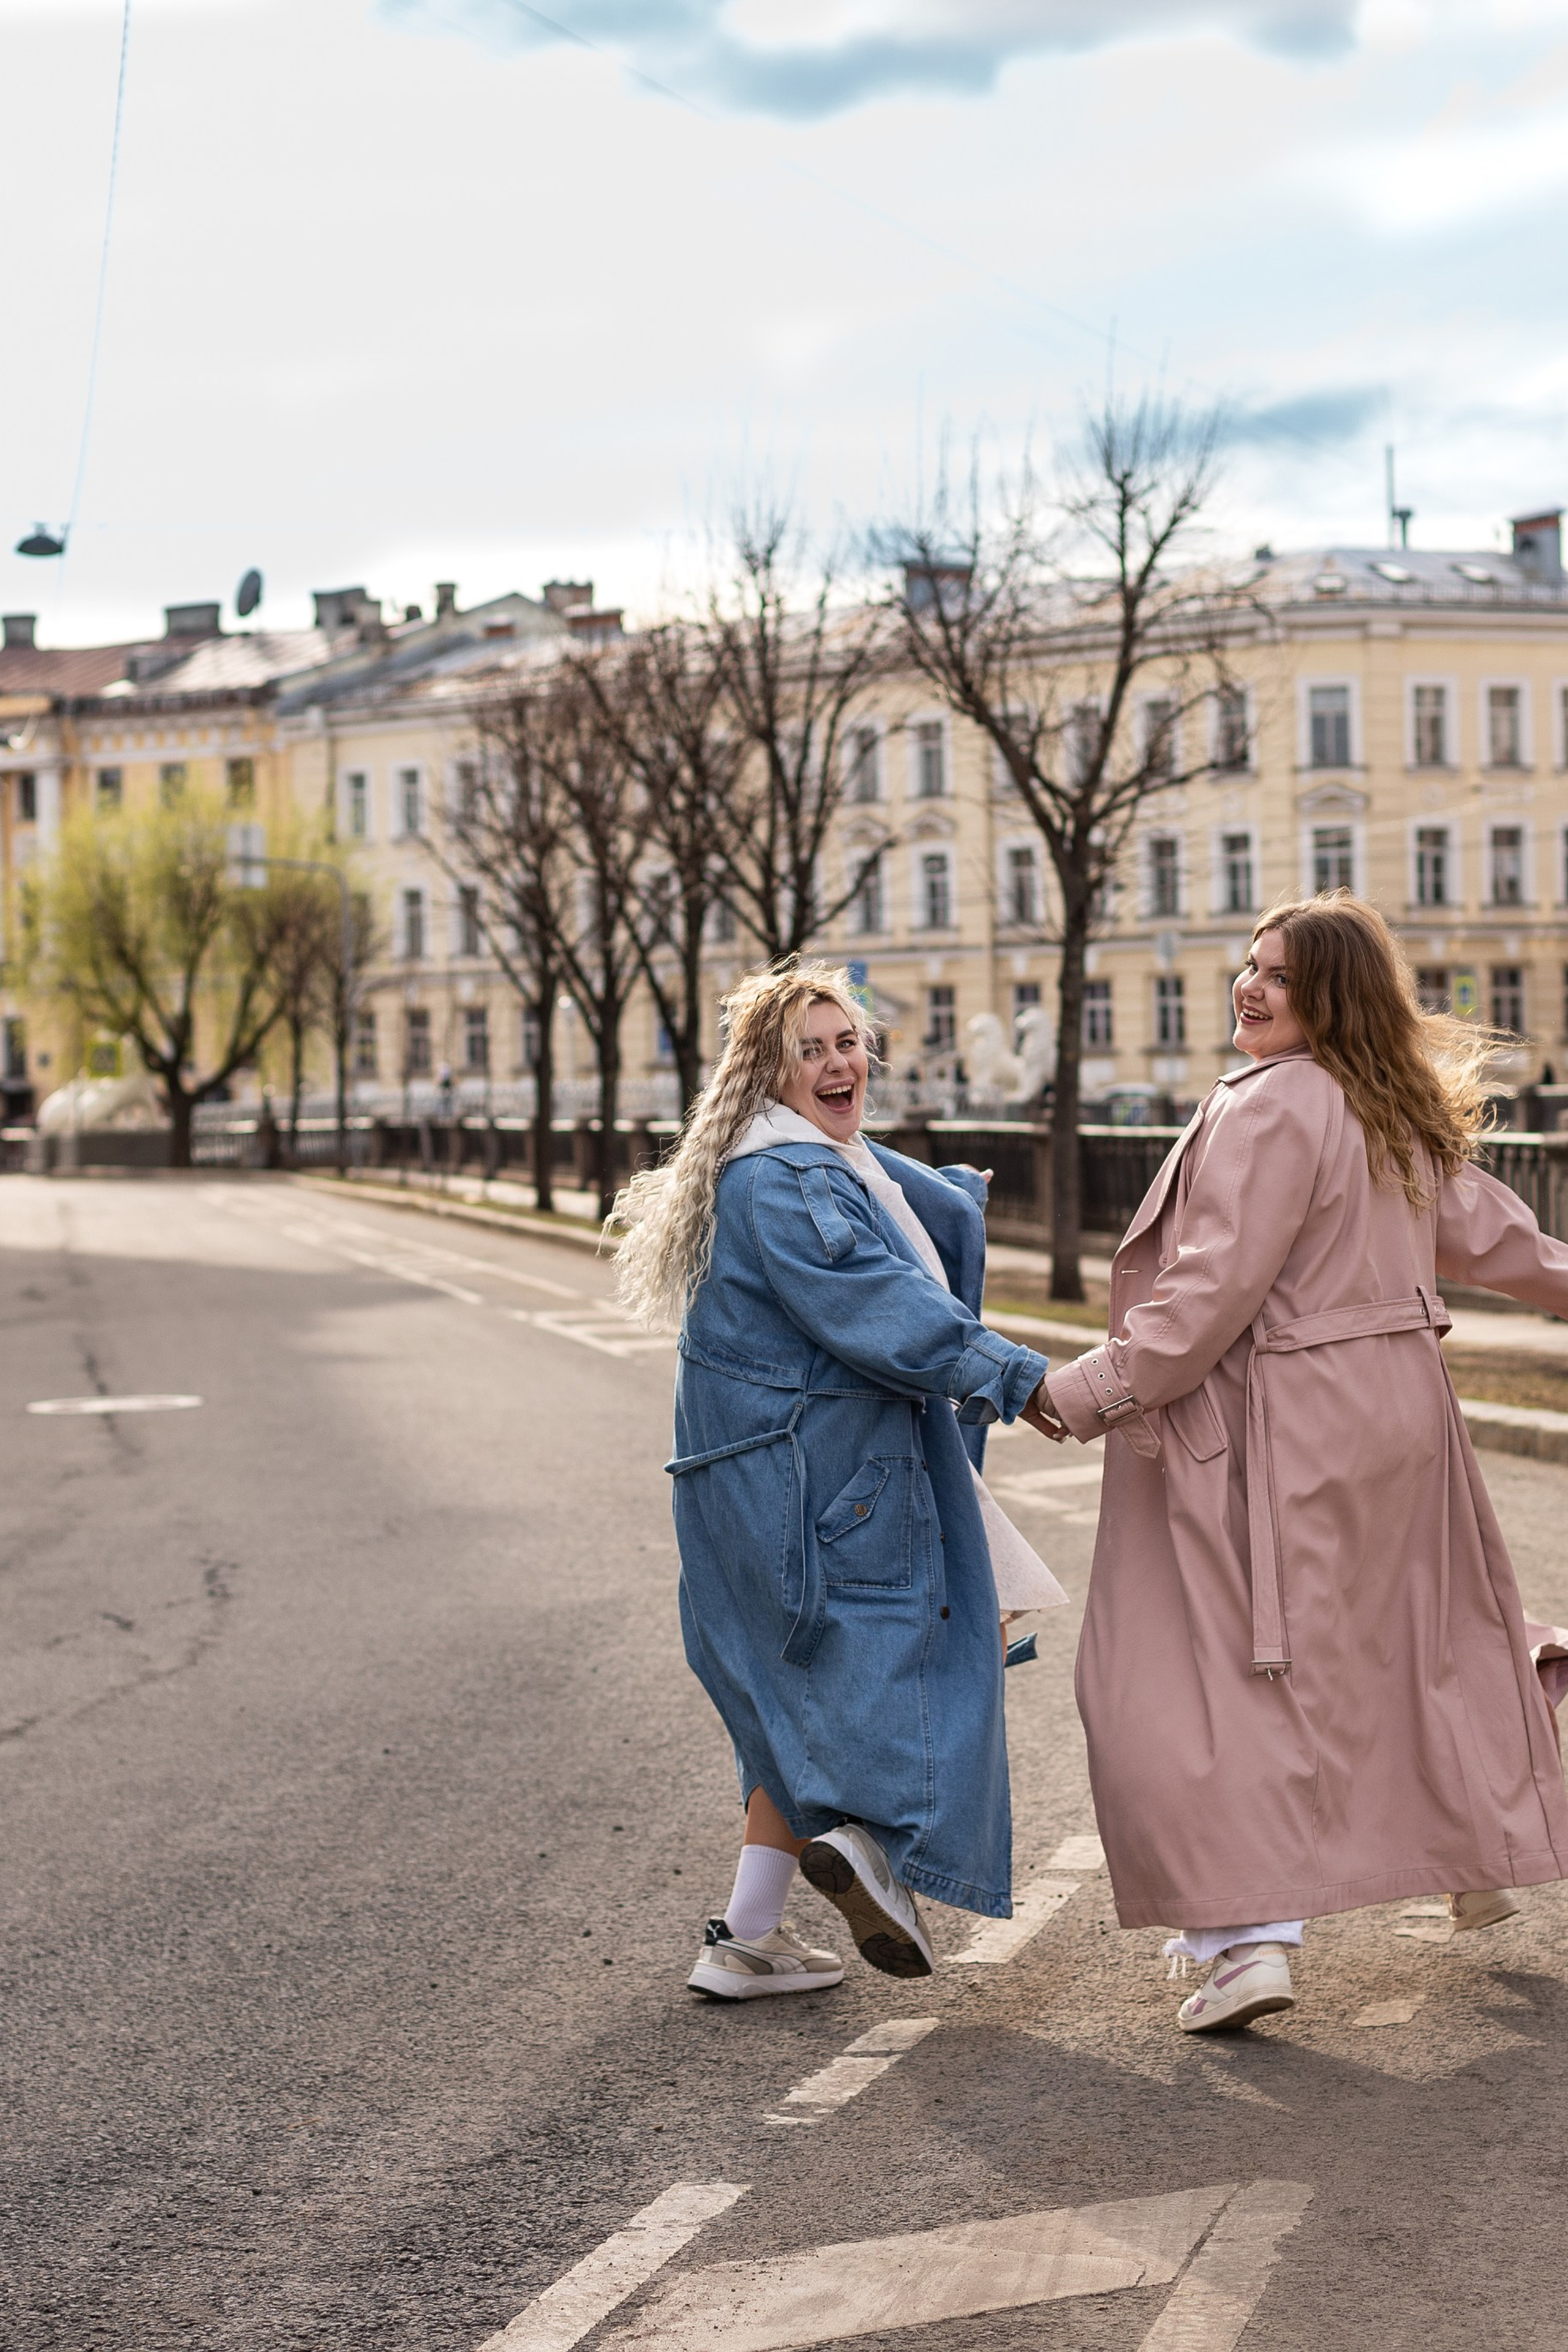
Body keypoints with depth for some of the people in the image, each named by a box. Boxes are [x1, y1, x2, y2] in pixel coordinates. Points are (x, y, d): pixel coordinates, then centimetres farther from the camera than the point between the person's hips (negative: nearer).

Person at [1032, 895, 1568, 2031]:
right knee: (1414, 1635, 23)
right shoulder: (1401, 1114, 9)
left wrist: (1092, 1391, -17)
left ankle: (1252, 1933, -10)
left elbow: (1217, 1288, -22)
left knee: (1223, 1663, -5)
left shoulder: (1272, 1109, -19)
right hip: (1398, 1412, 9)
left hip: (1283, 1434, -9)